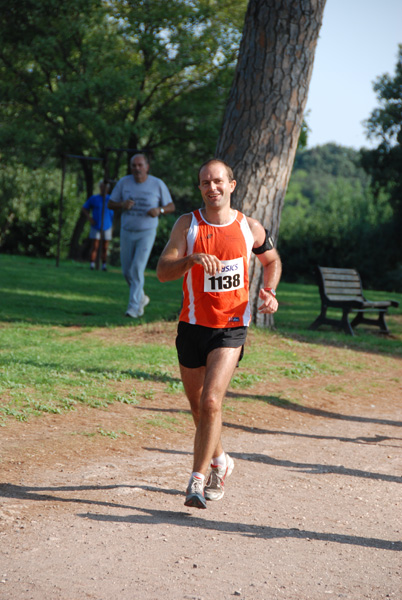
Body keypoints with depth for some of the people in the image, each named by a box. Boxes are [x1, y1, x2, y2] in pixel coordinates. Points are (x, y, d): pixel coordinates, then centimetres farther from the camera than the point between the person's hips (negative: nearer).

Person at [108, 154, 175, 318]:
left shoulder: (158, 184, -7)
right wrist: (122, 204, -19)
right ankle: (141, 298, 36)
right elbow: (110, 204, 4)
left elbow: (171, 207, 1)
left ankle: (133, 307, -13)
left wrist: (159, 210, -21)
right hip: (127, 232, 4)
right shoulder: (124, 182, -2)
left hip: (147, 232, -4)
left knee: (137, 269, -16)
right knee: (127, 271, 11)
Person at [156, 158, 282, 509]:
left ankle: (198, 480, -12)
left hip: (231, 327, -2)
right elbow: (162, 272, -14)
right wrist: (192, 259, -32)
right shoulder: (187, 224, -3)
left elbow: (272, 260, 20)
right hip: (193, 325, 2)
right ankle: (219, 462, 40)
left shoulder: (250, 228, 0)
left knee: (211, 401, -18)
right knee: (198, 406, 14)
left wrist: (270, 292, 2)